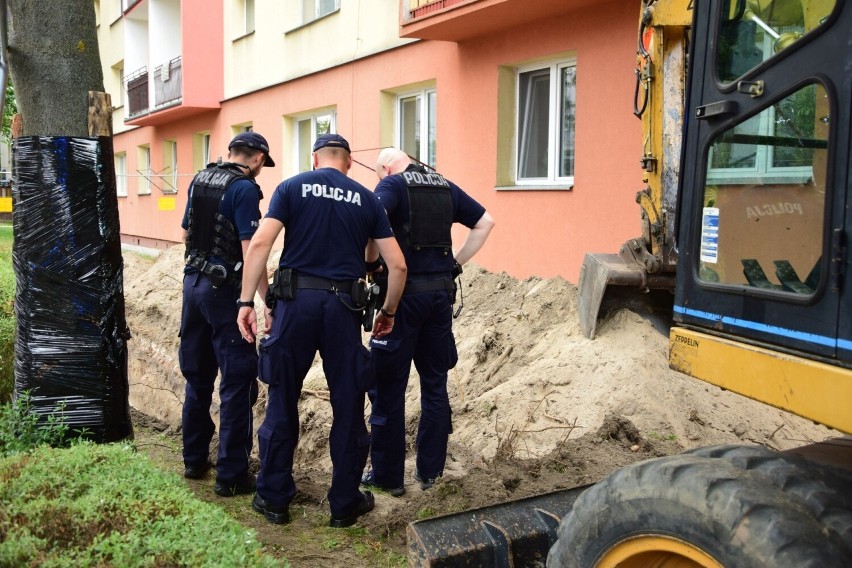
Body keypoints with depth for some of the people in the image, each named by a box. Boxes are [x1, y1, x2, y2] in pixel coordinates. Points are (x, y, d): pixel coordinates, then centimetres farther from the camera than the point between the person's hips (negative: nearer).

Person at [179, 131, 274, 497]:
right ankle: (231, 475, 2)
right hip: (225, 289, -8)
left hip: (193, 281, 8)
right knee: (238, 381, -1)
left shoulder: (199, 180, 10)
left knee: (197, 375, 17)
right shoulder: (244, 189, -13)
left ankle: (194, 459, 28)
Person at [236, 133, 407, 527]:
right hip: (343, 305, 1)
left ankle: (274, 499, 22)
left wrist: (246, 302, -4)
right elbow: (397, 265, 6)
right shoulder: (367, 199, 10)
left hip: (296, 301, 0)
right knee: (348, 407, 10)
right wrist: (388, 311, 19)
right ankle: (345, 503, 21)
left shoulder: (292, 188, 7)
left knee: (282, 402, 12)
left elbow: (259, 244, -7)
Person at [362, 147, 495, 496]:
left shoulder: (392, 184, -4)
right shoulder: (446, 187, 12)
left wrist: (370, 261, -11)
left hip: (404, 292, -5)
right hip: (441, 292, 5)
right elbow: (485, 222, 14)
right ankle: (429, 470, 21)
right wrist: (457, 262, 11)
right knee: (435, 384, 14)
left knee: (389, 387, 5)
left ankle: (388, 475, 13)